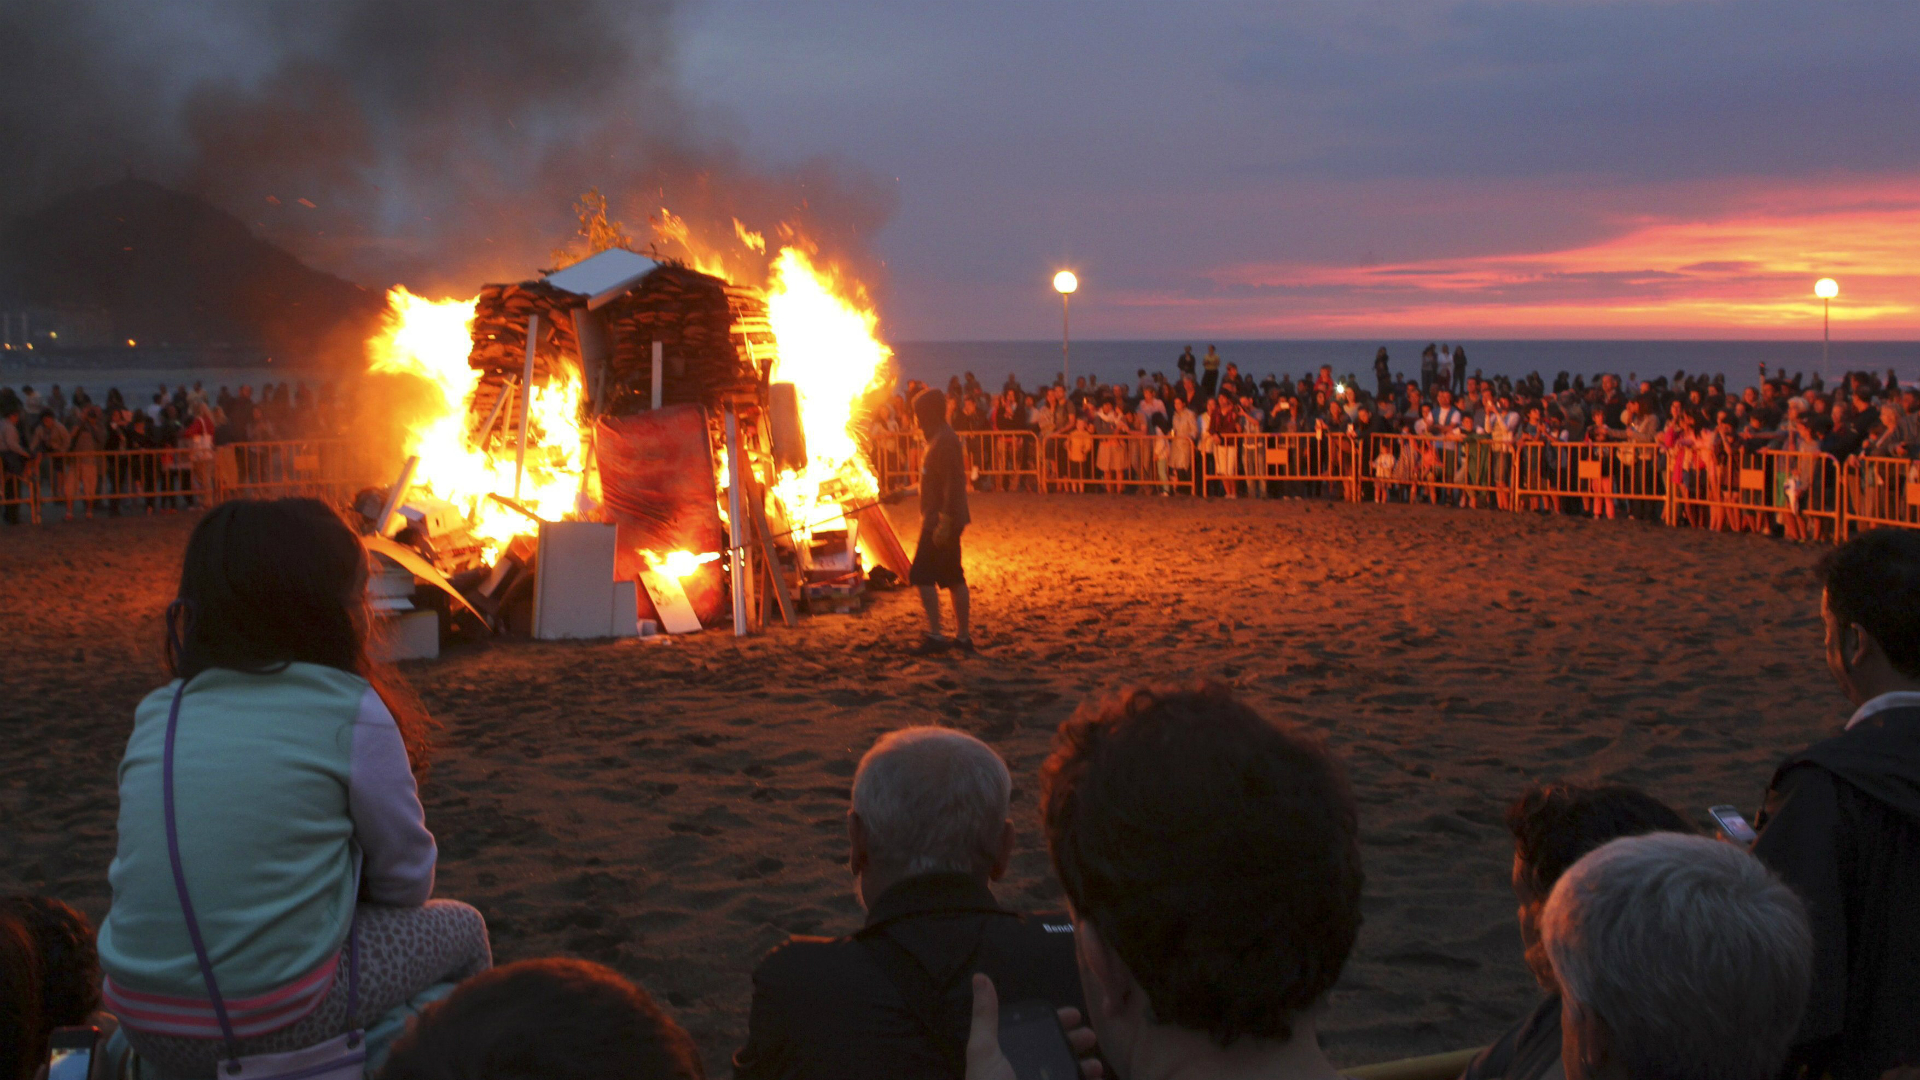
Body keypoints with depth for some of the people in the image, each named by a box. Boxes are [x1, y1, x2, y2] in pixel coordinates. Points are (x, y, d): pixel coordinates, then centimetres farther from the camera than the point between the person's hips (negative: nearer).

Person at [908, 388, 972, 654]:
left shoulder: (944, 440, -18)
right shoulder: (939, 438, 15)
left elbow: (952, 484, -23)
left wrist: (944, 523, -25)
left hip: (942, 521, -10)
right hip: (941, 521, 10)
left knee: (922, 575, -9)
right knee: (953, 578, 11)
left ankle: (935, 635, -8)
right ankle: (963, 635, 15)